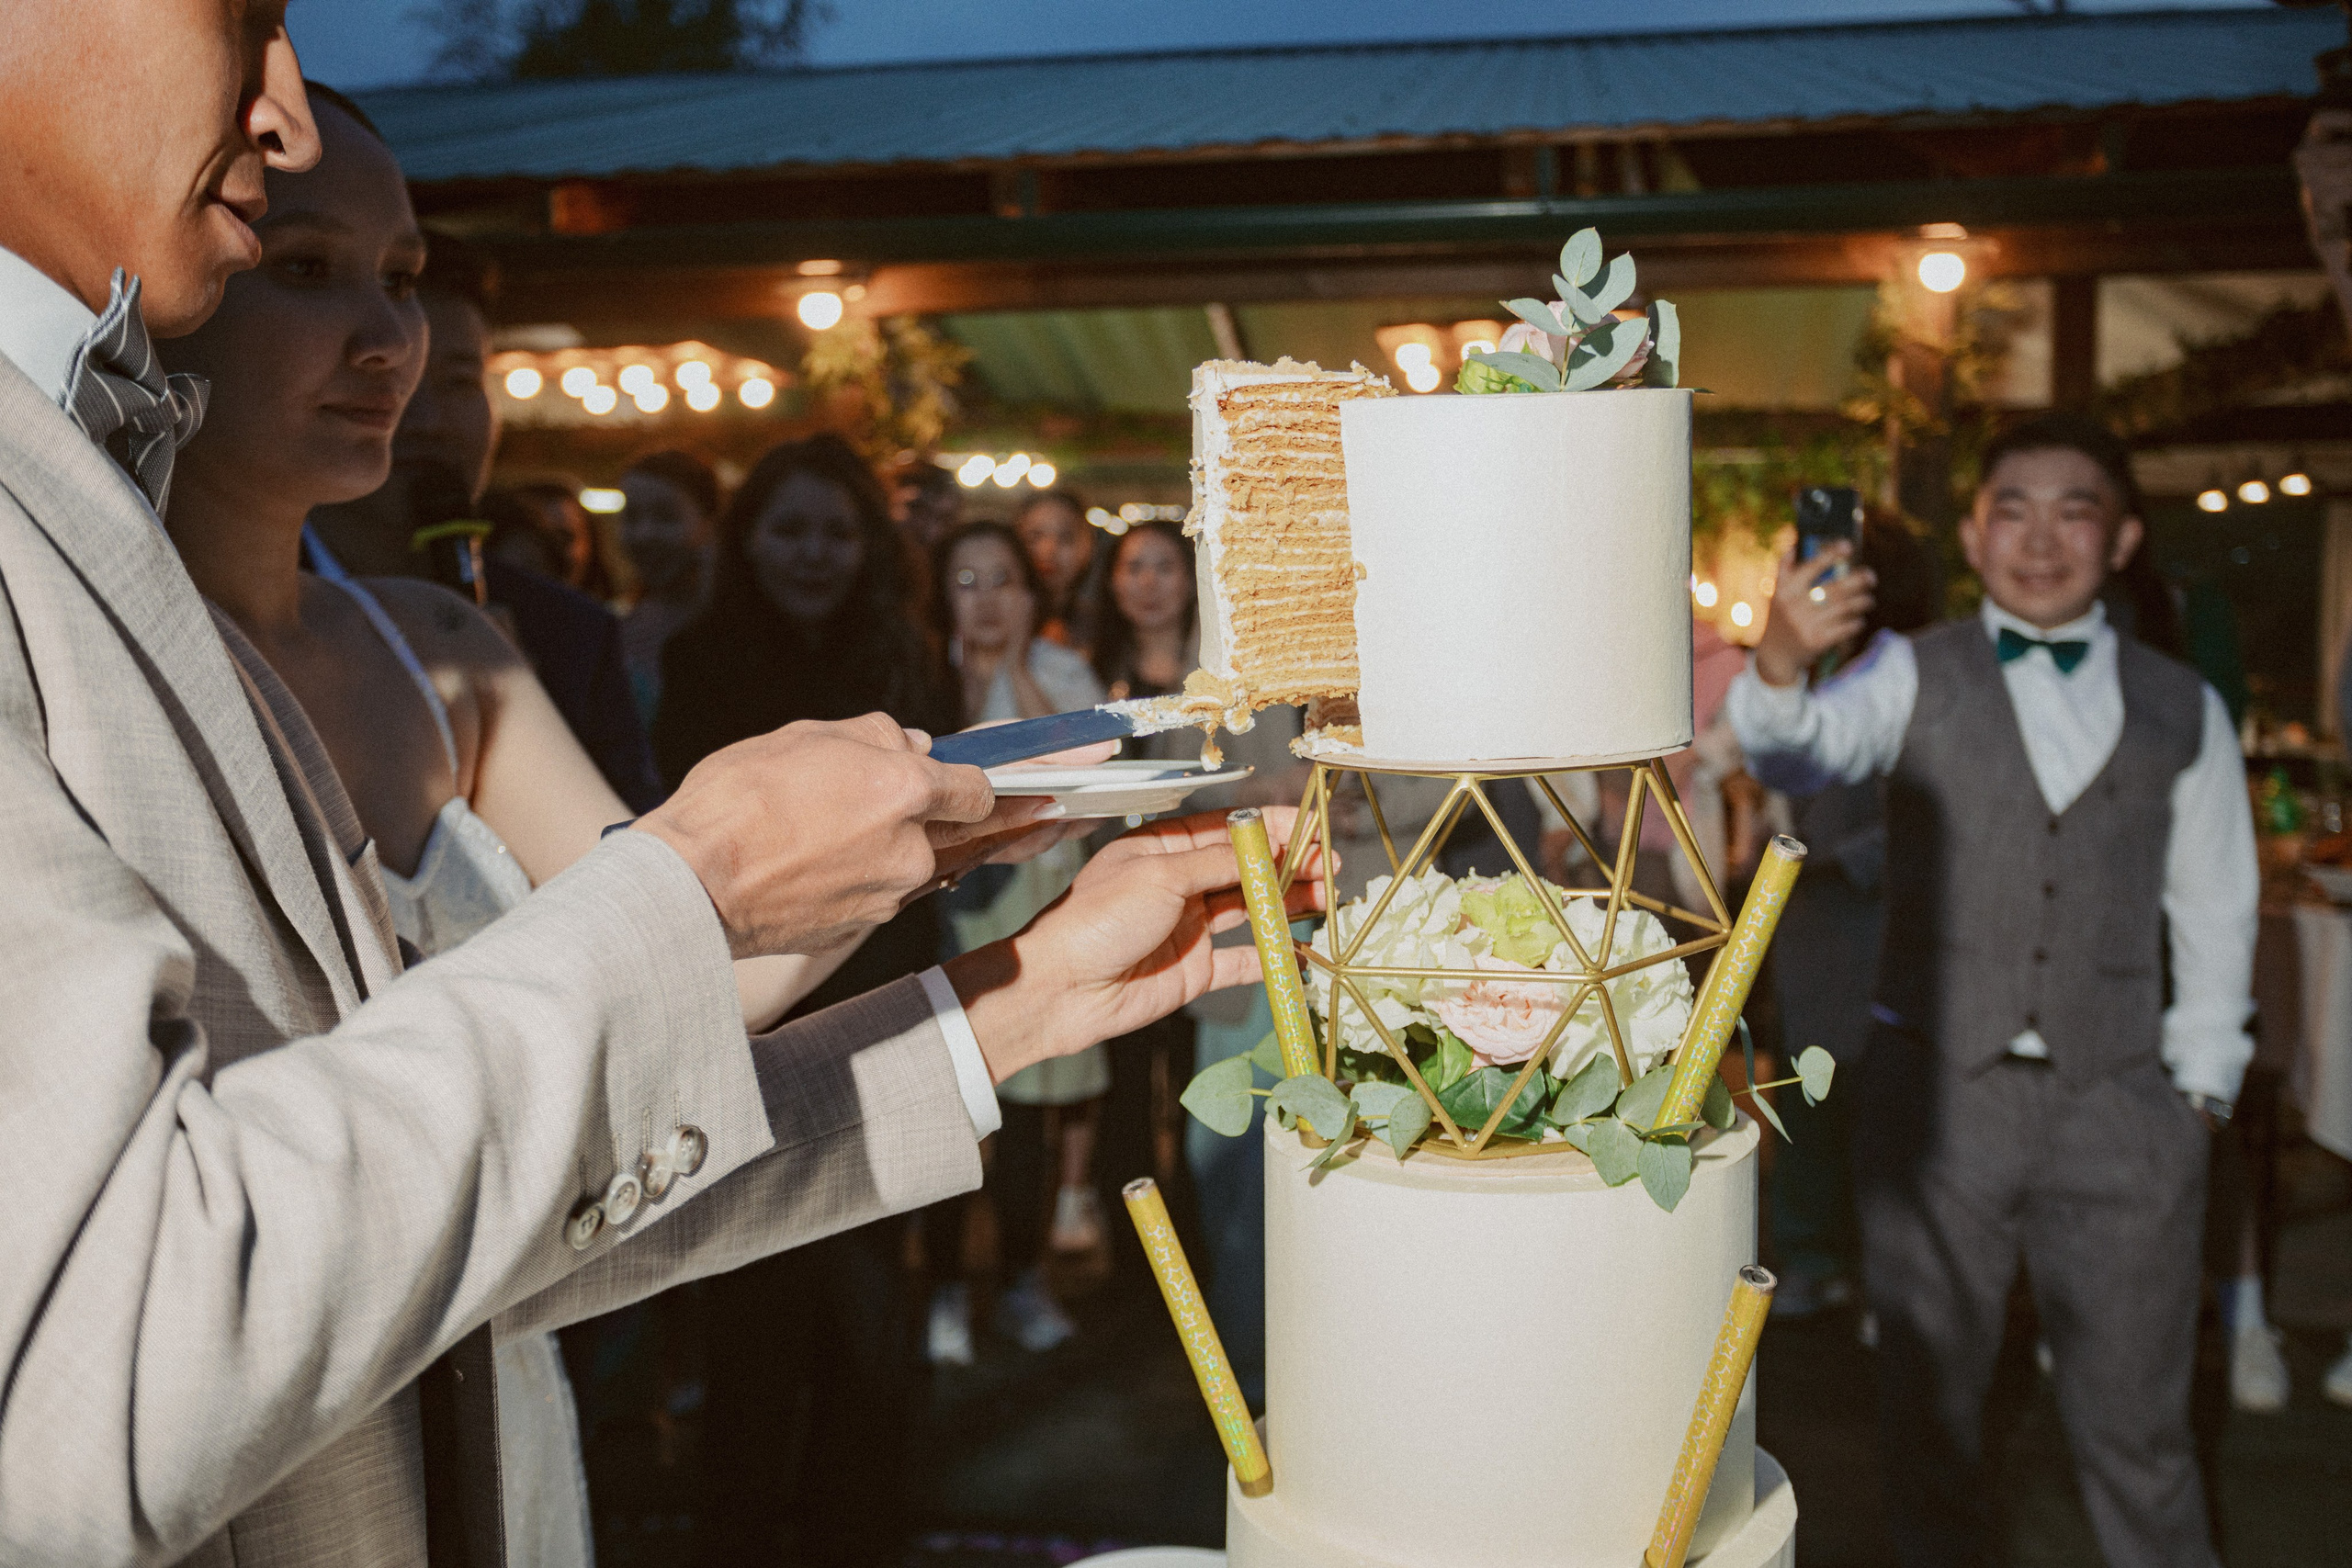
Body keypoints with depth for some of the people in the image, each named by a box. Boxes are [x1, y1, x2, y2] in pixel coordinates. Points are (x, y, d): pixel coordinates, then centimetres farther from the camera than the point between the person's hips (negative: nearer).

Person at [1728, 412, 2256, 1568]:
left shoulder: (2183, 712, 7)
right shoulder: (1916, 679, 1)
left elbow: (2215, 911, 11)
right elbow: (1803, 753, -18)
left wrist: (2202, 1084, 5)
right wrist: (1779, 669, -39)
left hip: (2119, 1107, 1)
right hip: (1935, 1086, 0)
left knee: (2133, 1417, 9)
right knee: (1929, 1391, 13)